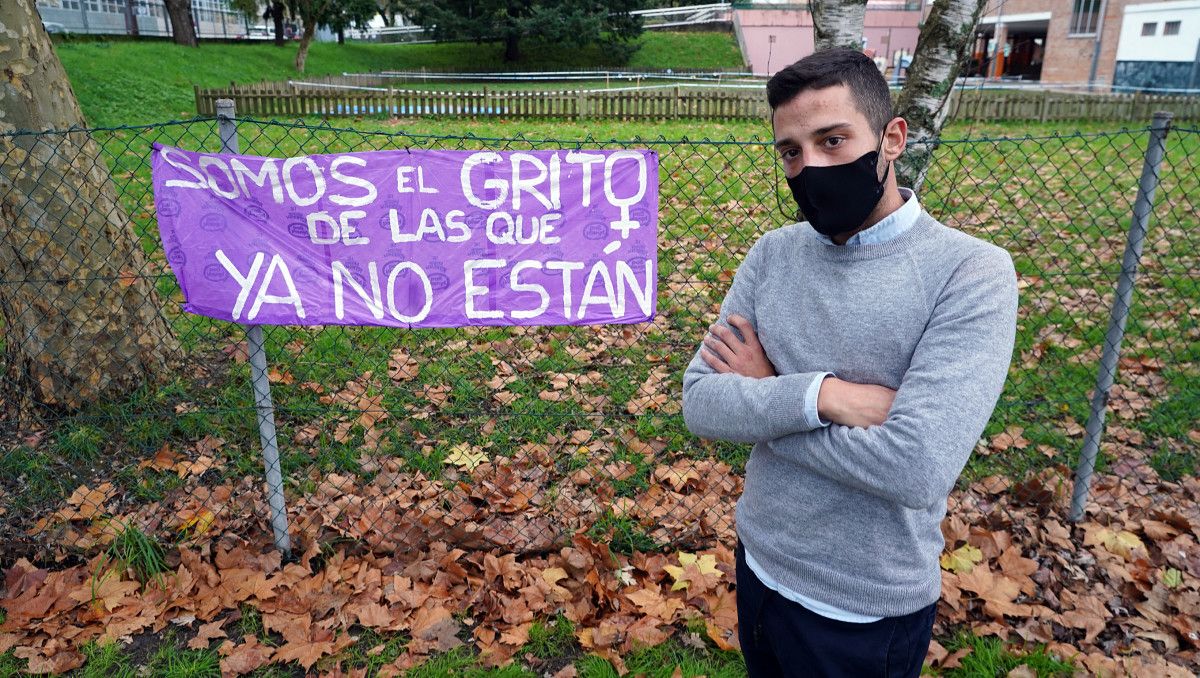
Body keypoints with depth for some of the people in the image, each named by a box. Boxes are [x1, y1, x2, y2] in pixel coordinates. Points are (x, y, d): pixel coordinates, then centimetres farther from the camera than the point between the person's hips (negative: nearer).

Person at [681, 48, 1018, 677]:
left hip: (869, 610, -4)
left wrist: (765, 393, -18)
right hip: (759, 565, 5)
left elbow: (918, 470, -30)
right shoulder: (771, 255, -5)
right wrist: (819, 394, -26)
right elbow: (700, 404, -10)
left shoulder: (972, 272, -20)